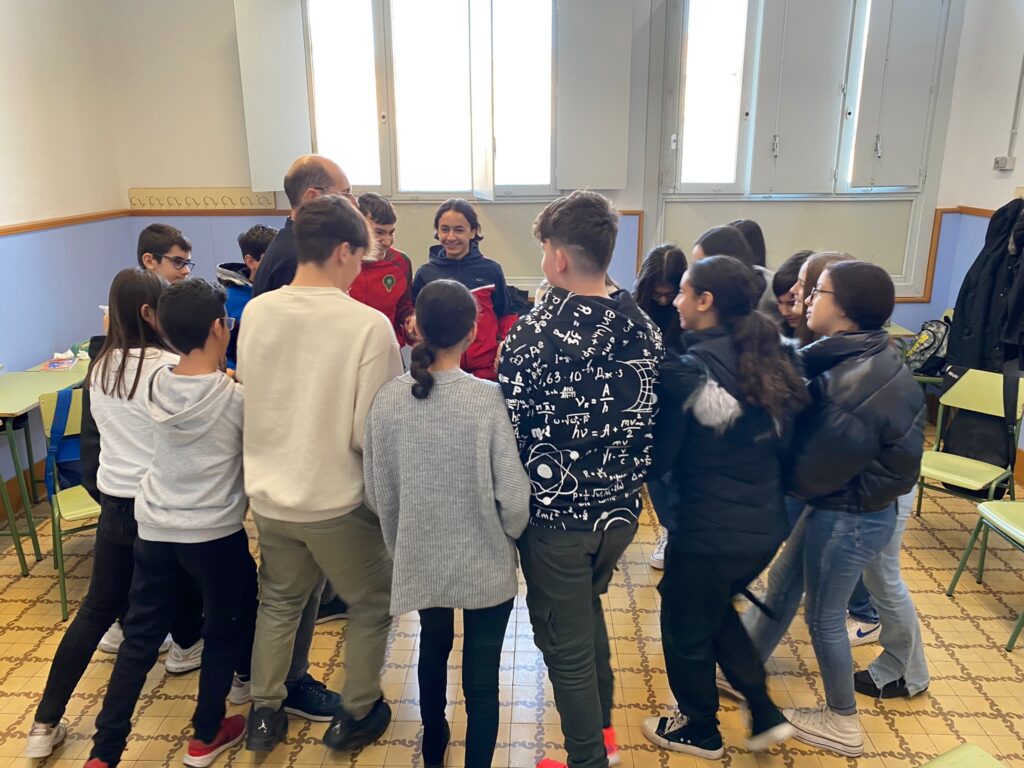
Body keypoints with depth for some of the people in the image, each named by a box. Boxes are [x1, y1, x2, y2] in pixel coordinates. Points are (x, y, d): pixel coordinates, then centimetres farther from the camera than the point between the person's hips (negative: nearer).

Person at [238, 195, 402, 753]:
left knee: (278, 602, 27)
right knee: (373, 603, 21)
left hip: (268, 496, 5)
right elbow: (372, 432, -21)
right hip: (338, 502, -5)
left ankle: (265, 713, 40)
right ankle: (355, 714, 33)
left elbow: (247, 396, 7)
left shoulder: (255, 312, -5)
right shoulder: (368, 324, -21)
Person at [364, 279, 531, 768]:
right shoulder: (489, 399, -21)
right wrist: (510, 535, 4)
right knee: (482, 673, 12)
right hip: (485, 563, -4)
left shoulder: (388, 400, -12)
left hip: (421, 559, 5)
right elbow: (514, 496, -18)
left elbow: (378, 494, -3)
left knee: (433, 651, 28)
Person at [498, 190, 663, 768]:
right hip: (620, 510, 7)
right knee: (588, 607, 29)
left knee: (566, 644, 12)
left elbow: (509, 432, -16)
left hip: (557, 515, -6)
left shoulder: (534, 334, -21)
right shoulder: (646, 330, -3)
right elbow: (651, 423, 5)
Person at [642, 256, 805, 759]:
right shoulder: (772, 360, 1)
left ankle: (700, 732, 38)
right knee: (717, 612, 30)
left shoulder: (687, 370, -19)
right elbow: (782, 443, 10)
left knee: (686, 631, 18)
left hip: (707, 532, -7)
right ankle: (765, 716, 34)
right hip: (766, 527, 7)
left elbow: (657, 458, -12)